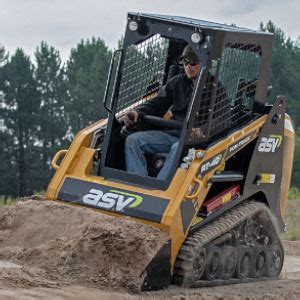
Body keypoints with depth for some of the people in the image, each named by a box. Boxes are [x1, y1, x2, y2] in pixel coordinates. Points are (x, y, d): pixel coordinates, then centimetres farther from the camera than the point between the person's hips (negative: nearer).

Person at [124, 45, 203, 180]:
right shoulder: (177, 82, 17)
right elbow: (157, 103, 16)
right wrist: (138, 112, -6)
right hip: (171, 134, 6)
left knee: (178, 148, -40)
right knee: (133, 140, -14)